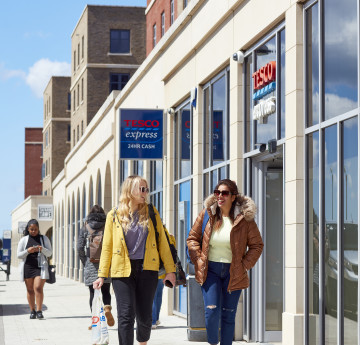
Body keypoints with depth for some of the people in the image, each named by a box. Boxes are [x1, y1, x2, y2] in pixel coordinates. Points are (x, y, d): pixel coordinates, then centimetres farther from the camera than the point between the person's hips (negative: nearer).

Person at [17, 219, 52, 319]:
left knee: (38, 288, -15)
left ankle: (39, 311, -14)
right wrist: (28, 251, -13)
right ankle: (32, 311, 13)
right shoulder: (24, 240, 8)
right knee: (30, 290, 4)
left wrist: (42, 249, -14)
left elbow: (49, 253, 7)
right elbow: (19, 255, 6)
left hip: (40, 266, -1)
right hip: (27, 267, 1)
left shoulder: (44, 239, 8)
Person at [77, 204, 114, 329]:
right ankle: (107, 307, -21)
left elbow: (80, 248, 0)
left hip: (91, 266, 0)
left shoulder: (85, 228, 4)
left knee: (93, 293, 5)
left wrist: (85, 262, 10)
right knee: (105, 291, 9)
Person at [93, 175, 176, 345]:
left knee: (144, 315, 4)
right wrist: (102, 275, 2)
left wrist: (170, 269, 3)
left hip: (147, 268, 1)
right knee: (126, 315, -8)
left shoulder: (151, 212, 7)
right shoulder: (114, 215, 3)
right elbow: (107, 246, 5)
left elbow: (162, 242, 8)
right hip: (123, 269, -1)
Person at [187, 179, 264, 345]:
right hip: (210, 270, 0)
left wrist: (244, 266, -6)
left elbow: (257, 245, 2)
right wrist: (199, 261, -1)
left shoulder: (245, 218, -6)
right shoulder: (207, 214, -1)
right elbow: (192, 238, 9)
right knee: (212, 311, -12)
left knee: (228, 315, 5)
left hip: (233, 272, 0)